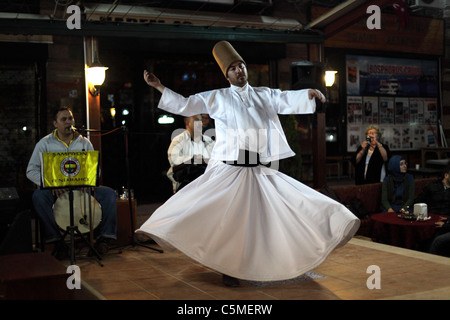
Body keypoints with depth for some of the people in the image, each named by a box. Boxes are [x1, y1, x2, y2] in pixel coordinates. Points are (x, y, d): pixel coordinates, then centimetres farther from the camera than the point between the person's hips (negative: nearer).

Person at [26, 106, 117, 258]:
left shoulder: (84, 143, 10)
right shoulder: (45, 143, 2)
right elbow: (31, 170, -3)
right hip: (55, 190, -2)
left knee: (109, 193, -20)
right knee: (39, 196, -34)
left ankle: (105, 236, -14)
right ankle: (56, 239, -27)